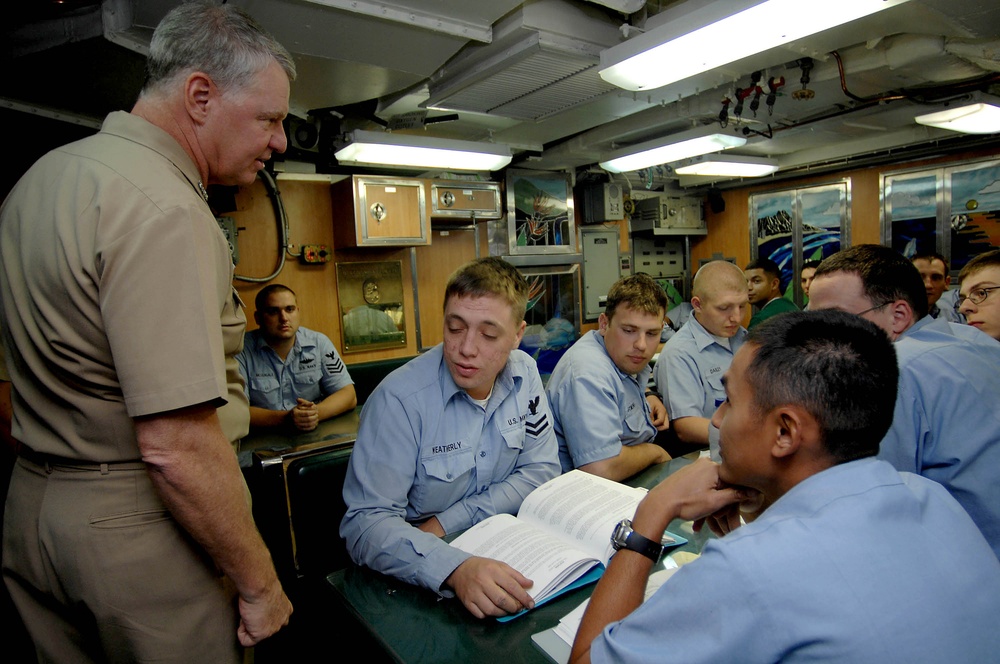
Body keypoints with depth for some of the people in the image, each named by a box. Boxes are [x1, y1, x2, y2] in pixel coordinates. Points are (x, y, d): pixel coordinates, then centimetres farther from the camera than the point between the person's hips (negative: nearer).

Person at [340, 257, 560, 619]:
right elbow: (366, 522, -23)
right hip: (417, 576, -3)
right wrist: (455, 567, -41)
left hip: (503, 550, 4)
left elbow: (542, 469, -3)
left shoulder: (524, 374, -6)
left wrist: (448, 522, -13)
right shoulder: (399, 399, -21)